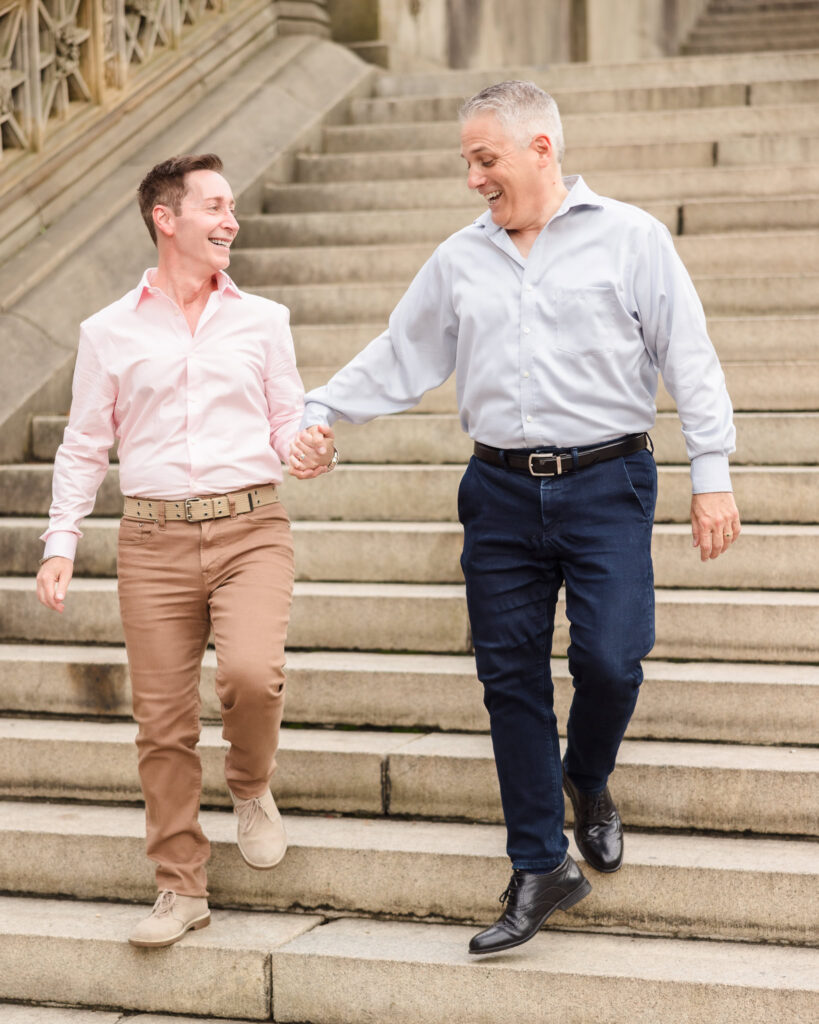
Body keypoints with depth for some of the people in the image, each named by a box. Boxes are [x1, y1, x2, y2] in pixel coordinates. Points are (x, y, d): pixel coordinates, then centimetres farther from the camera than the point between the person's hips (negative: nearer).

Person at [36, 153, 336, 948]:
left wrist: (312, 454, -10)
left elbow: (289, 424, 13)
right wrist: (61, 541, 3)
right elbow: (84, 448, 12)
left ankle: (251, 789, 10)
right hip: (153, 537, 0)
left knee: (251, 672, -24)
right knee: (163, 721, 0)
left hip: (250, 526, 0)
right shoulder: (109, 332, 8)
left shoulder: (261, 320, 10)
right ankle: (180, 887, 15)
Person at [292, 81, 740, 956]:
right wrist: (321, 410, 8)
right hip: (501, 491, 4)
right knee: (510, 678, 2)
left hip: (607, 486, -3)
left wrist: (711, 474, -5)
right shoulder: (460, 259, 11)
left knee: (609, 658, -14)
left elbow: (688, 358, 0)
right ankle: (542, 868, 13)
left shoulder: (628, 238, 1)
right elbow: (398, 357, 18)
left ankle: (588, 779, 20)